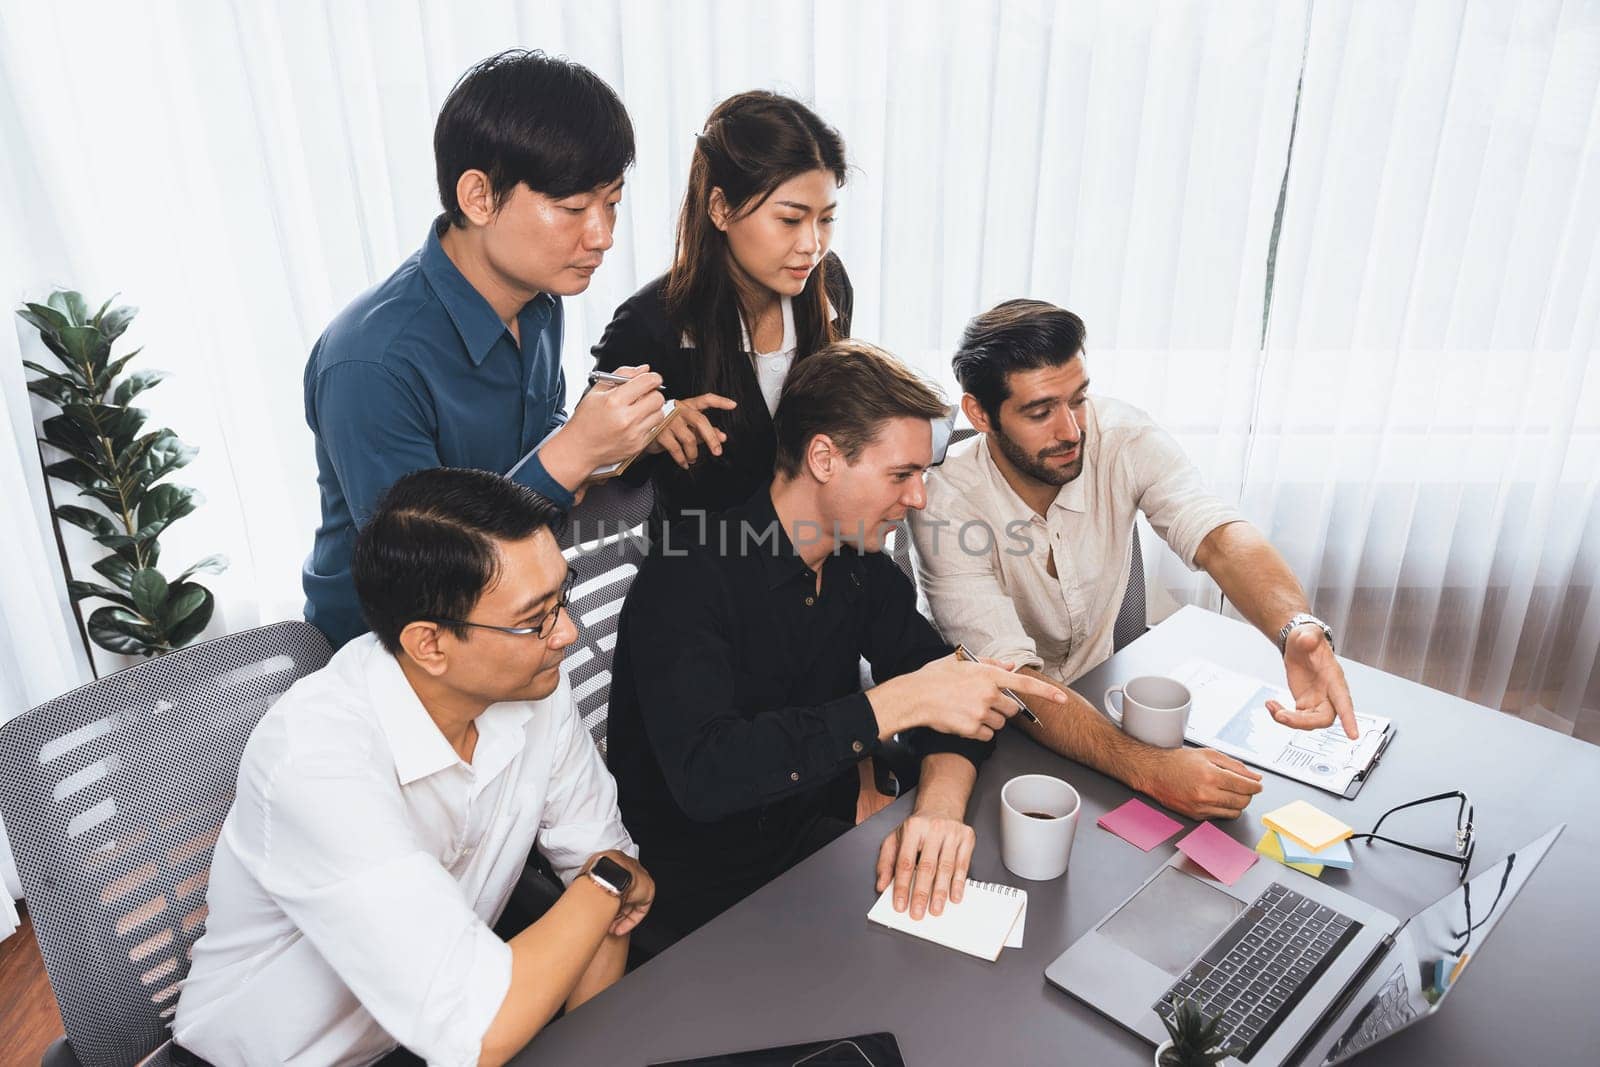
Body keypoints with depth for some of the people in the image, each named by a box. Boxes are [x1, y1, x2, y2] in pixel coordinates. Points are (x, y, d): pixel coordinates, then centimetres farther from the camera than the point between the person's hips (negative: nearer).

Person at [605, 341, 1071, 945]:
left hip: (817, 837, 7)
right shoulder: (688, 578, -24)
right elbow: (704, 774, -35)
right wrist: (898, 702, -36)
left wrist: (940, 804, -24)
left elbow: (949, 693, -3)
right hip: (704, 889, -6)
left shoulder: (863, 567, 0)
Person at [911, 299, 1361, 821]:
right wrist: (1148, 767, -44)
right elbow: (1013, 679, -31)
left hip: (1097, 690, 5)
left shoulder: (1120, 435, -15)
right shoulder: (947, 502, -26)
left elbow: (1219, 537, -28)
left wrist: (1300, 628, -50)